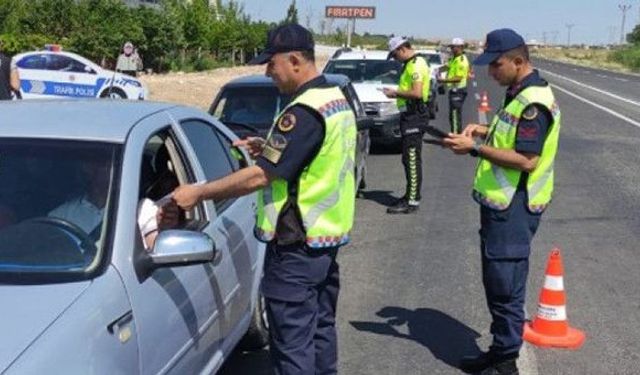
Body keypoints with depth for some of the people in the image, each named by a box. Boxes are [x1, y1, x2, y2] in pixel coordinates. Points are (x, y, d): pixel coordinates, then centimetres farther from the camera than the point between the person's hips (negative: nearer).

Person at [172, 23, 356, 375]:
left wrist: (197, 192, -17)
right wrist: (267, 148, 9)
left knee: (292, 340, 0)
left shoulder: (305, 111, -22)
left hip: (297, 244, -10)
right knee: (320, 327, 20)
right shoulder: (337, 99, 9)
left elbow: (260, 176, -24)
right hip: (328, 234, 10)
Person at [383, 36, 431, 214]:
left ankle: (412, 201, -6)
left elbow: (417, 93, -23)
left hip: (414, 116, -11)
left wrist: (396, 93, -12)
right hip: (410, 115, 11)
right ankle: (410, 195, 24)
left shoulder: (416, 64, -14)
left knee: (412, 159, -9)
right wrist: (396, 92, 9)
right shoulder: (410, 64, 18)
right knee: (409, 159, 15)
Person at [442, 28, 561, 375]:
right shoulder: (519, 93, 13)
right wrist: (486, 131, 9)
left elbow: (527, 160, -25)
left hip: (513, 209, -10)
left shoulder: (534, 102, -19)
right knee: (496, 282, 17)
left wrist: (475, 148, -21)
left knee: (505, 286, -2)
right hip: (501, 203, 10)